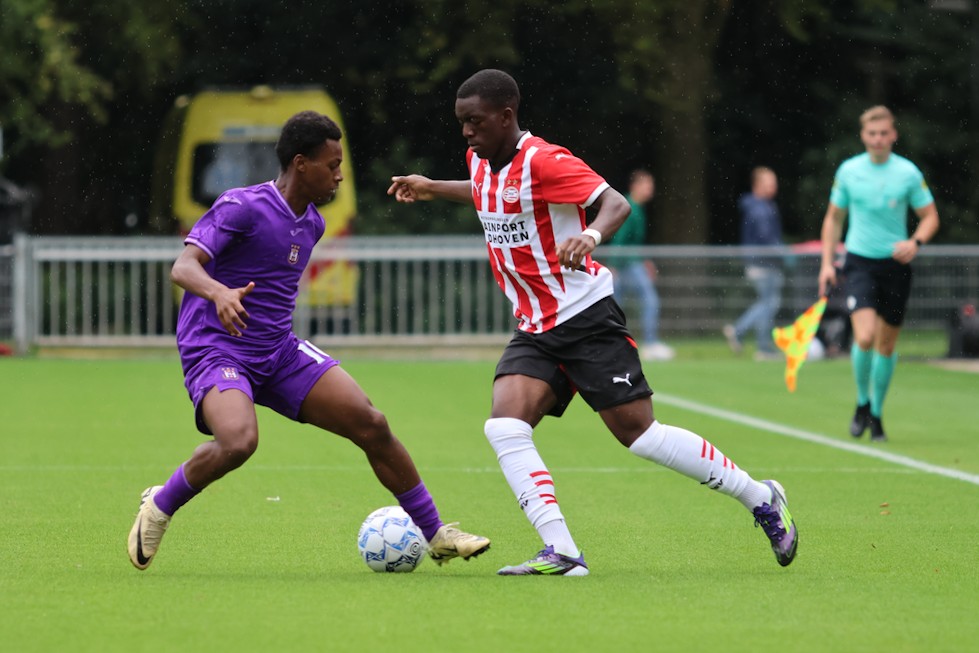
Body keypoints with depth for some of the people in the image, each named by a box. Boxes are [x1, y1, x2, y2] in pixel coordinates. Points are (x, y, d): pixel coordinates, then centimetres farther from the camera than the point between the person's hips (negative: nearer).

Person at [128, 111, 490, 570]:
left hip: (279, 352, 7)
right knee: (239, 441, -35)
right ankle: (159, 507, -7)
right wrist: (219, 293, -44)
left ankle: (436, 536, 9)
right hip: (216, 349, -7)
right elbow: (183, 267, -25)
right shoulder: (242, 208, -14)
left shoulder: (312, 224, 11)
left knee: (371, 425, -4)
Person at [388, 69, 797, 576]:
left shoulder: (543, 161, -16)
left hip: (586, 317, -8)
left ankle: (761, 500, 10)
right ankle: (561, 553, -17)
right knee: (504, 427, -15)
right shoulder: (481, 162, 9)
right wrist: (433, 188, 36)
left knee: (638, 433, -7)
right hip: (534, 330, 8)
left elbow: (616, 203, -25)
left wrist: (591, 235, -45)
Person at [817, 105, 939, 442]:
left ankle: (877, 414, 24)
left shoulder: (908, 172, -3)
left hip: (895, 264, 1)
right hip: (860, 262, -1)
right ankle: (862, 404, 3)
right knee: (865, 336, -19)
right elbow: (834, 218, 12)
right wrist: (827, 262, 5)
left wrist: (915, 242, -16)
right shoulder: (848, 171, 0)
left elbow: (930, 216, 4)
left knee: (887, 343, 7)